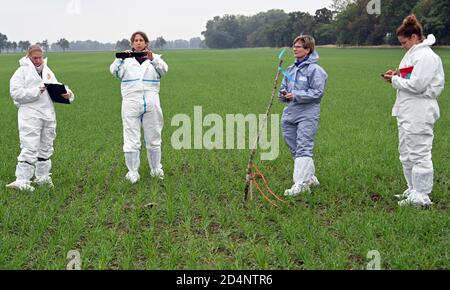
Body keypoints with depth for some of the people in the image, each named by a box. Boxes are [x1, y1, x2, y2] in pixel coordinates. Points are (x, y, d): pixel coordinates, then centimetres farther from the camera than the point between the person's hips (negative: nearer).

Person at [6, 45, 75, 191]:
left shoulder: (47, 71, 16)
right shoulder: (22, 72, -3)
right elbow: (15, 92, -13)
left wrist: (66, 93, -6)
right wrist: (36, 92, -21)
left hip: (48, 114, 7)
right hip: (30, 115, -7)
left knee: (46, 147, 14)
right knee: (30, 148, -13)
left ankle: (42, 177, 27)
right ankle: (22, 180, -11)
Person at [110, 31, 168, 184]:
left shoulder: (155, 58, 12)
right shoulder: (126, 59, 11)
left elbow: (163, 70, -7)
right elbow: (115, 71, -3)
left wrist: (152, 58, -24)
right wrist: (120, 59, -21)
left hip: (151, 102, 1)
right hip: (131, 103, -1)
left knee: (154, 139, 10)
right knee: (131, 140, -2)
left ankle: (156, 169, 23)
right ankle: (133, 173, 4)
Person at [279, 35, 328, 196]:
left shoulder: (315, 69, -7)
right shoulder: (291, 69, 17)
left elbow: (318, 92, -14)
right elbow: (283, 87, 24)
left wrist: (296, 95, -18)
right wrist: (283, 94, 0)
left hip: (307, 114, -8)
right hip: (290, 113, 8)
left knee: (303, 148, -13)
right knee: (295, 149, 11)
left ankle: (300, 184, -16)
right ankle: (310, 177, 26)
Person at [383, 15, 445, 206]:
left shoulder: (426, 56, -13)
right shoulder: (413, 54, 17)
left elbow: (417, 85, -20)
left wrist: (395, 80, -9)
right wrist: (398, 75, 4)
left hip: (419, 115, -11)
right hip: (407, 113, 11)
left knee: (419, 154, -5)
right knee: (406, 155, 17)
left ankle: (421, 196, 1)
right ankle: (413, 190, 28)